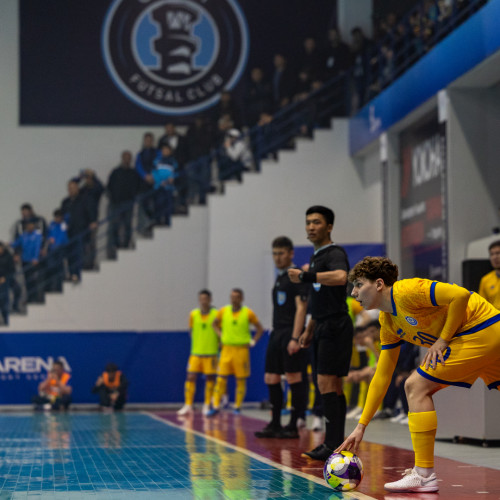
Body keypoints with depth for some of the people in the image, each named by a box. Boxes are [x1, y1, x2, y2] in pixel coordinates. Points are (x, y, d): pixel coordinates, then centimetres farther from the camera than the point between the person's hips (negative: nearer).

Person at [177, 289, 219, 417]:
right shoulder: (193, 314, 4)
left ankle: (207, 406, 12)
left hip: (211, 352, -2)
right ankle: (188, 405, -1)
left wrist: (218, 345, -4)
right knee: (190, 377, -4)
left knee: (210, 378, 3)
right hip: (196, 352, 2)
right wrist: (196, 342, 5)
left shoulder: (216, 314, -4)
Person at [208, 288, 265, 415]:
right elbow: (215, 324, 21)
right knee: (221, 378, -4)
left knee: (241, 380, 1)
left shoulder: (248, 313, -2)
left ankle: (238, 407, 9)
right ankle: (216, 406, -3)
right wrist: (221, 335, 9)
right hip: (227, 349, 2)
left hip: (242, 349, -2)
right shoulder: (223, 311, 4)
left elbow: (260, 328, 8)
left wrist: (253, 341, 0)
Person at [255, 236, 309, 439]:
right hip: (277, 334, 9)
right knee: (271, 379, 8)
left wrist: (295, 338, -21)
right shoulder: (279, 277, 19)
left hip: (290, 333, -9)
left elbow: (301, 308, -14)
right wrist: (277, 335, 17)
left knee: (294, 379, -6)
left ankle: (293, 426, -3)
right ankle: (275, 425, 15)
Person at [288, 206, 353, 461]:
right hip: (323, 328, 10)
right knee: (332, 387, 9)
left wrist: (304, 276, -31)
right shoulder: (316, 257, 19)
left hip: (335, 327, -10)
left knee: (327, 384, -13)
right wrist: (309, 329, 26)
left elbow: (340, 277, -35)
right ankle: (335, 443, 12)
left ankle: (333, 445, -13)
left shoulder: (335, 254, -11)